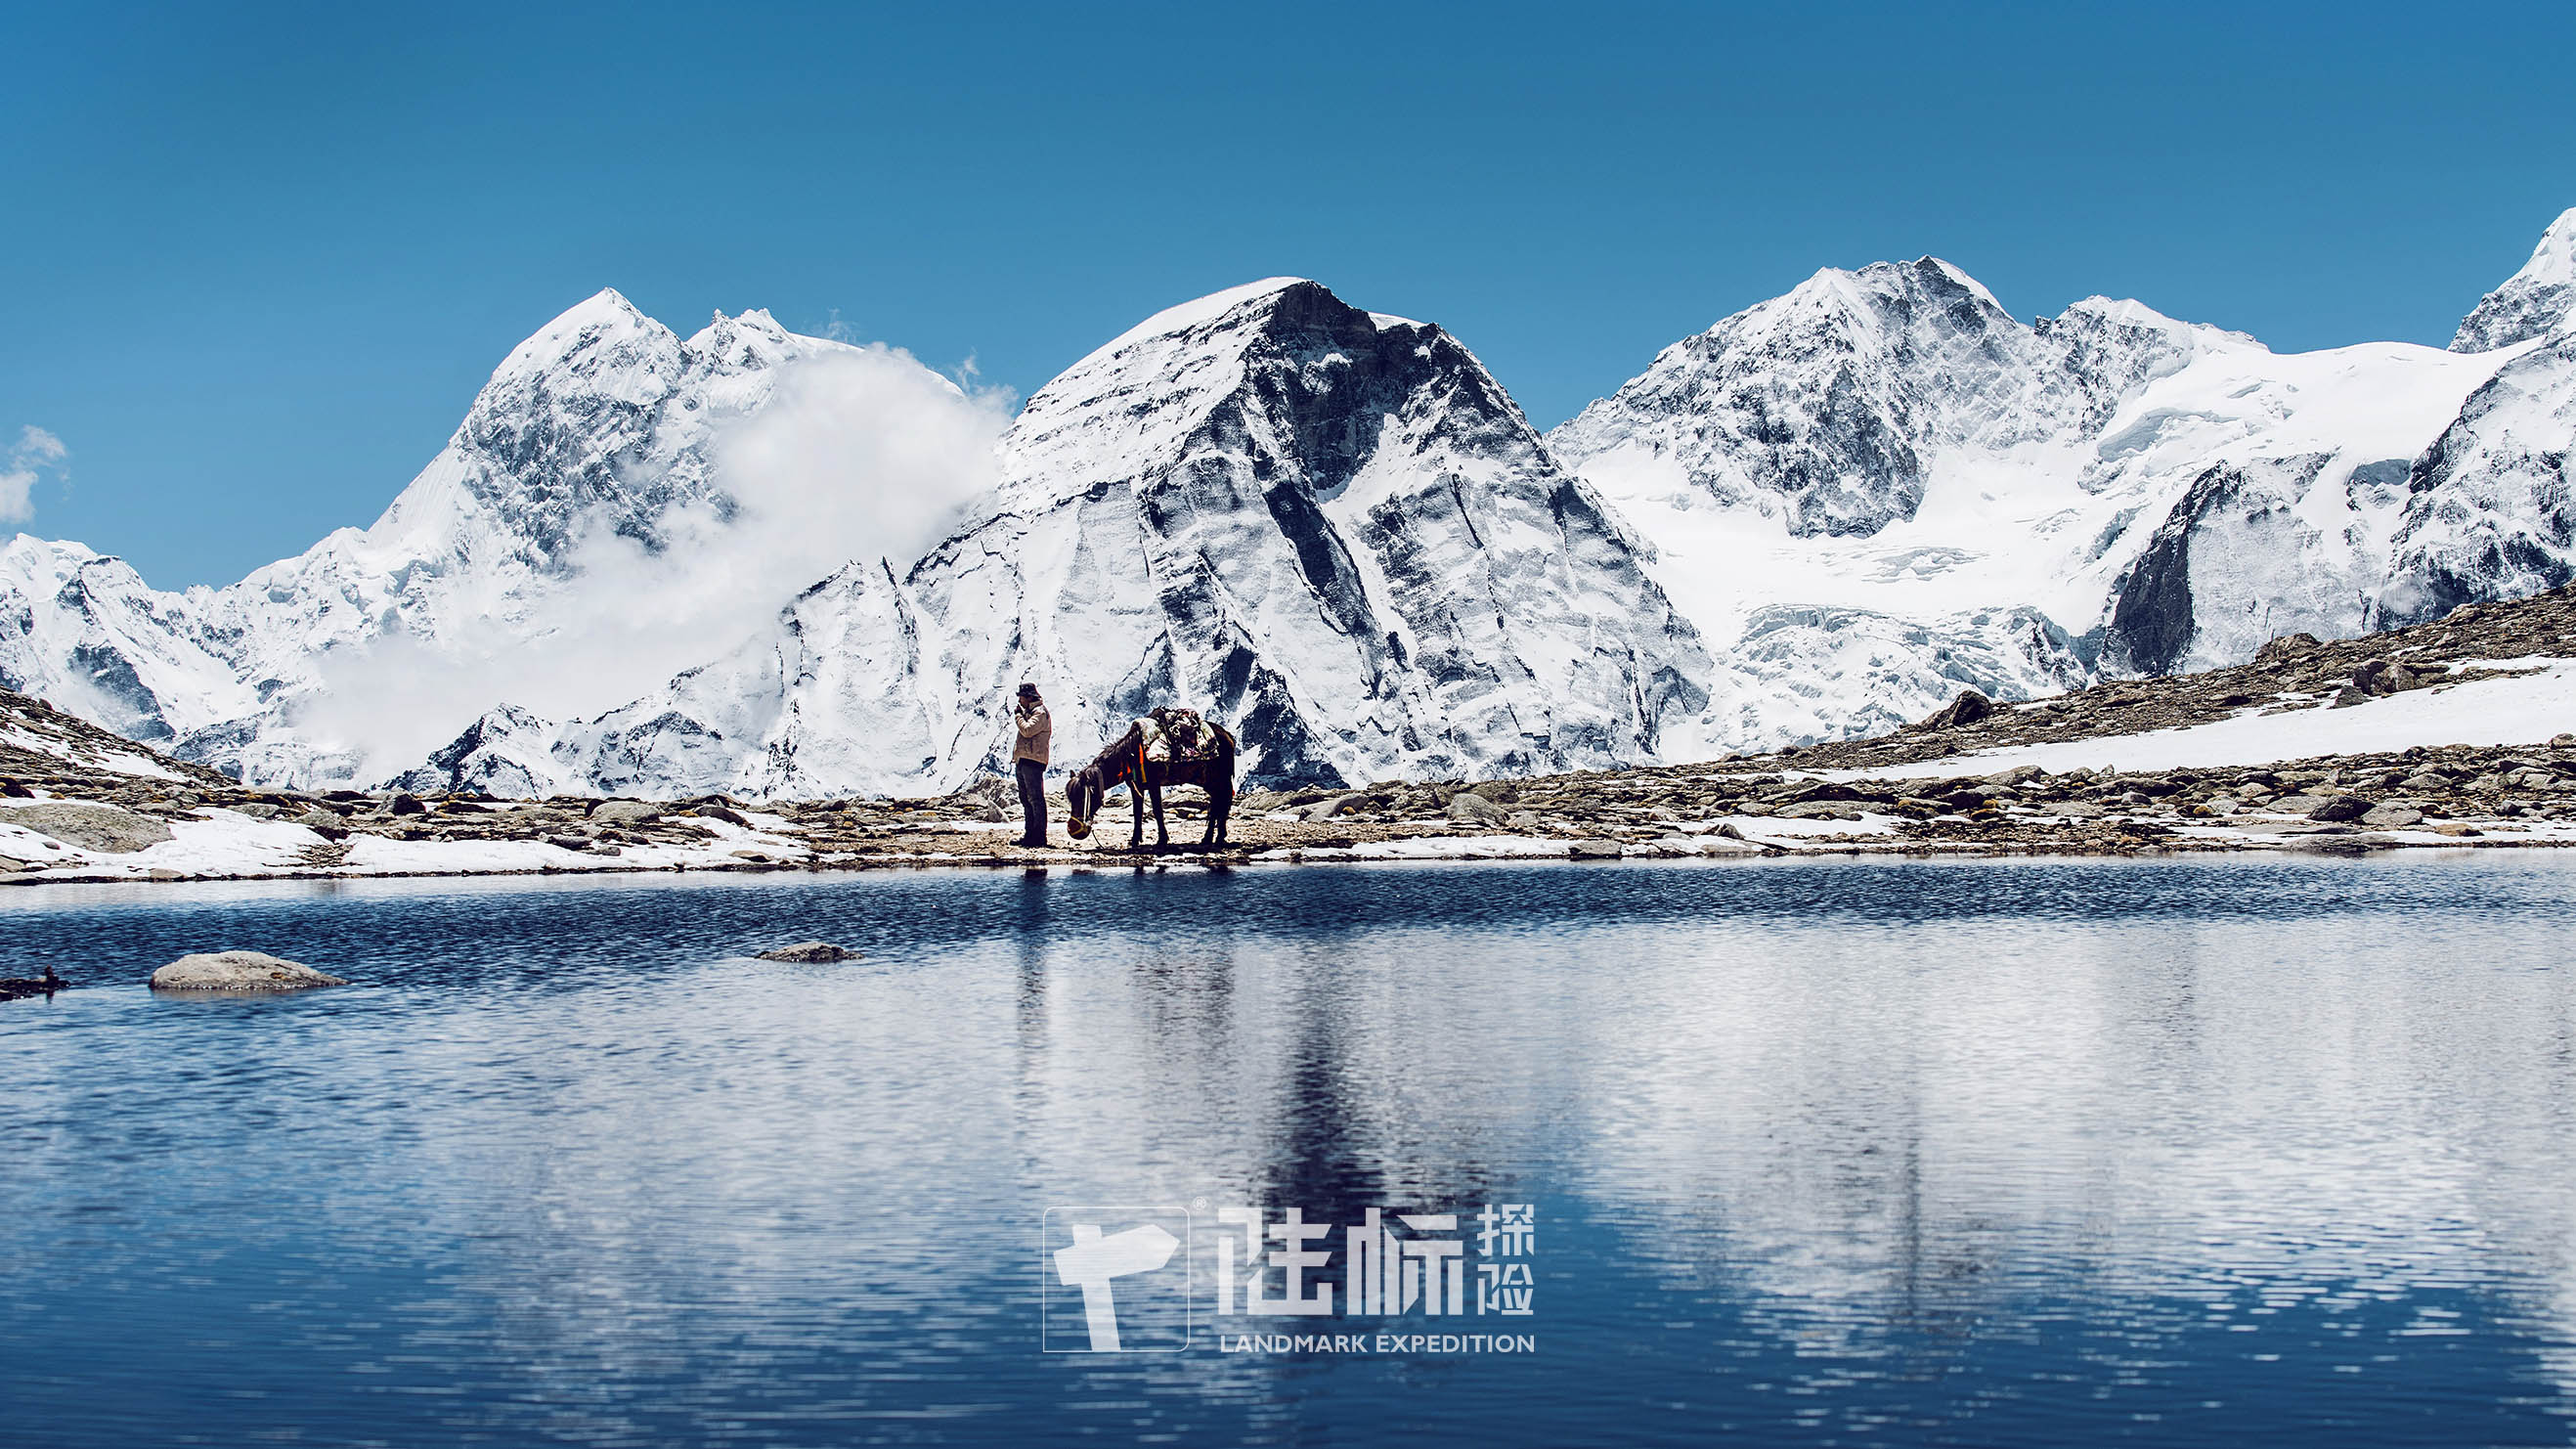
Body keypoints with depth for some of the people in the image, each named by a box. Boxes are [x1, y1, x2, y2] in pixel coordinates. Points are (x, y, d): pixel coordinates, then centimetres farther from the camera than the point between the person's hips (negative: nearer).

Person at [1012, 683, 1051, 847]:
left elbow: (1027, 730, -21)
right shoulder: (1028, 712, 21)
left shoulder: (1040, 713, -9)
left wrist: (1018, 715, -9)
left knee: (1035, 798, -11)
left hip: (1033, 761, -11)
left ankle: (1039, 838, -14)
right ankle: (1029, 835, 17)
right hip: (1022, 761, 11)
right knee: (1026, 799, 13)